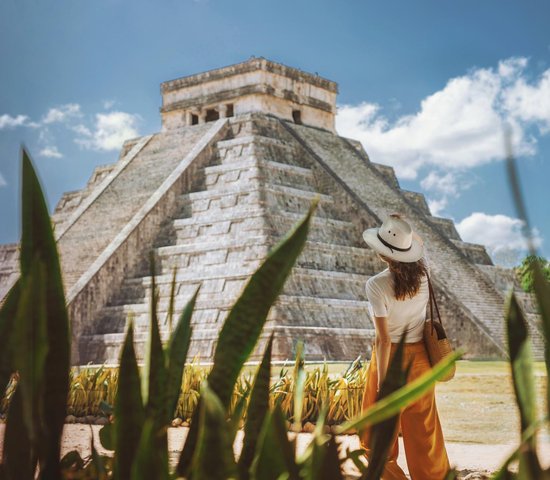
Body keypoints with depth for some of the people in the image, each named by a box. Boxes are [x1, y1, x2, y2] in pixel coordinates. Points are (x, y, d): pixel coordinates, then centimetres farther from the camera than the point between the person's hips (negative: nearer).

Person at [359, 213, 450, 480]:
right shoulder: (422, 270, -7)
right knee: (423, 432, 15)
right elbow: (418, 242, 19)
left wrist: (382, 385, -17)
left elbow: (383, 339, -21)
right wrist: (403, 229, 9)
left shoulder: (377, 285, -21)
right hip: (420, 356, 5)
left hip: (391, 358, -5)